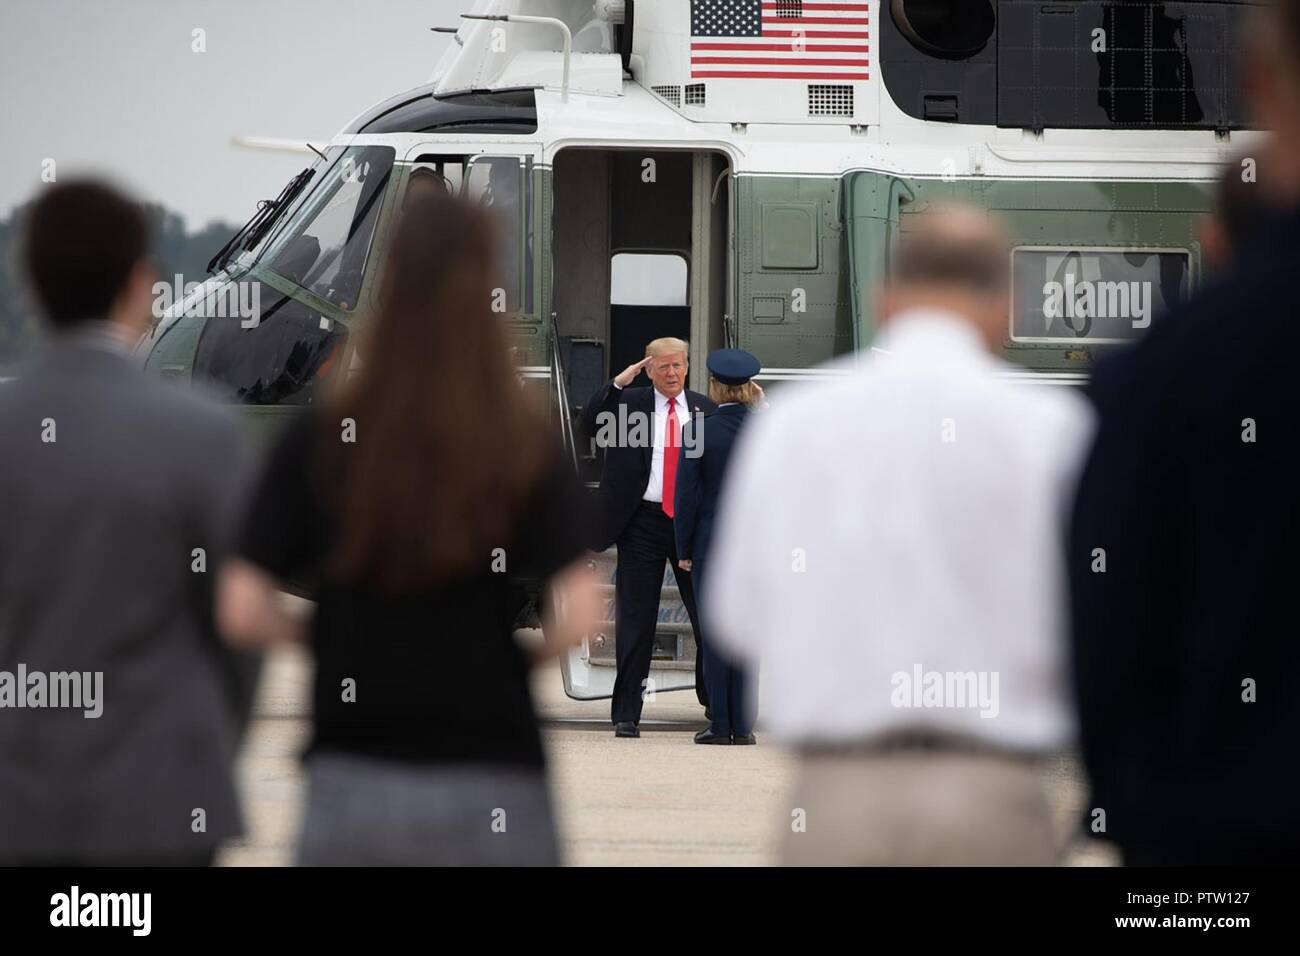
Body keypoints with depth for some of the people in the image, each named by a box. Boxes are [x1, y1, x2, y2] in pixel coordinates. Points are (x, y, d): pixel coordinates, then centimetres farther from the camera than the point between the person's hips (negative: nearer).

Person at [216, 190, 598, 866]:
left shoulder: (317, 443, -2)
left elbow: (242, 611, -6)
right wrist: (518, 654, 8)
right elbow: (576, 616, -13)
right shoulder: (526, 449, -4)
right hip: (493, 780, -1)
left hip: (353, 780, 1)